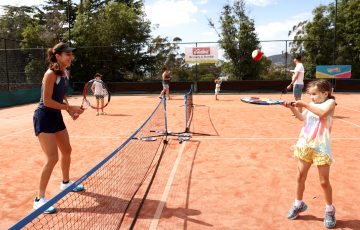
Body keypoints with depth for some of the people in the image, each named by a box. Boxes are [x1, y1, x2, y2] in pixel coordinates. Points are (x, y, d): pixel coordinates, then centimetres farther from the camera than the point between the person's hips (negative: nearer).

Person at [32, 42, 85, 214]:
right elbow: (47, 101, -24)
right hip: (43, 117, -9)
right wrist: (70, 108, -22)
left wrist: (70, 111, 2)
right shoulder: (50, 74, -20)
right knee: (52, 158, -13)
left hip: (56, 116, 9)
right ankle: (39, 199, 0)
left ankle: (65, 183, 42)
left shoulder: (66, 73, 5)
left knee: (67, 151, 19)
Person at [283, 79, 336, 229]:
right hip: (305, 145, 5)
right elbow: (302, 118, 16)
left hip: (321, 148, -5)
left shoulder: (330, 102, -6)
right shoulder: (311, 104, 10)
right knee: (300, 177, 10)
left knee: (324, 181, 3)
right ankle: (298, 204, 28)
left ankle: (329, 210, 23)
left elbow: (323, 113, -25)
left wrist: (305, 105, -23)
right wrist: (292, 107, 2)